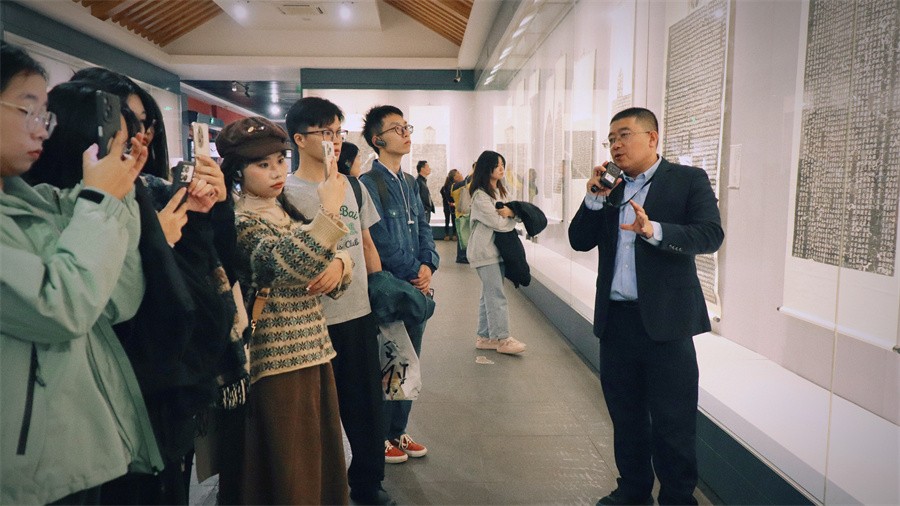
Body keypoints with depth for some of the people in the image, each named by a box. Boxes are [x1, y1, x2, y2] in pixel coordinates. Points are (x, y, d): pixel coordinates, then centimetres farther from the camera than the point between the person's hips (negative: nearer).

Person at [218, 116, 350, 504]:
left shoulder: (287, 211, 12)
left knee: (322, 460, 18)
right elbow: (294, 267, -31)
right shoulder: (241, 221, -12)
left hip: (313, 349, 8)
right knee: (290, 473, 5)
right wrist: (330, 208, -32)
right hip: (278, 360, -8)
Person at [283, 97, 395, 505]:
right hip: (315, 320, -5)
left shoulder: (353, 186, 10)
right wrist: (341, 261, -26)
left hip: (360, 313, 5)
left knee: (366, 403, 14)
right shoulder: (287, 192, -7)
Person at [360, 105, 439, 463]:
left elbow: (423, 228, 12)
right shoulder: (368, 183, -11)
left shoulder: (409, 182, 13)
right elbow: (381, 240, -16)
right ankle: (379, 437, 21)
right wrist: (414, 273, -11)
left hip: (416, 287, 8)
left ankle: (398, 431, 29)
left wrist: (428, 265, -5)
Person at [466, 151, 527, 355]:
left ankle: (484, 336, 16)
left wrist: (510, 212, -10)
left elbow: (505, 217, 14)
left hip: (497, 249, 9)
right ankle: (502, 338, -4)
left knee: (489, 295, 10)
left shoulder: (499, 191, 17)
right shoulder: (480, 196, -13)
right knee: (497, 296, -8)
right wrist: (512, 215, 0)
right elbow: (498, 222, -18)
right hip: (485, 251, -9)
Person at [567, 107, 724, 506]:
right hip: (615, 319, 5)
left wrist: (653, 230, -29)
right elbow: (580, 241, 6)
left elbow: (711, 235, -14)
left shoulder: (688, 180, -1)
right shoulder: (608, 186, 12)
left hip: (665, 320, -5)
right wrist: (594, 198, -8)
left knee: (673, 423, 3)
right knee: (625, 415, 17)